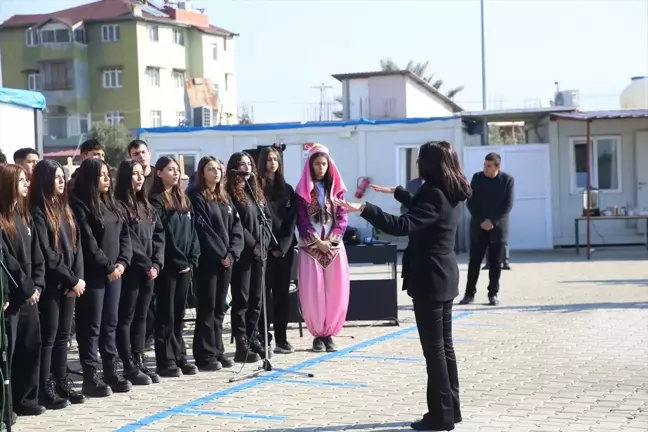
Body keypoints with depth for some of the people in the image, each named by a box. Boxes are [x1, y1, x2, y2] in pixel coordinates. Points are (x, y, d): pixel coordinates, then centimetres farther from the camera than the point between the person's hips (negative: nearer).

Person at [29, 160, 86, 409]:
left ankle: (62, 382, 19)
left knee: (64, 334, 11)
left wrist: (78, 278, -3)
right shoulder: (37, 212, -10)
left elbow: (77, 245, 11)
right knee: (49, 335, -3)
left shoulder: (64, 209, 15)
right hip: (51, 284, -7)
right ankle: (45, 389, 3)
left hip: (69, 283, 7)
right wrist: (71, 279, -12)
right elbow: (46, 254, -15)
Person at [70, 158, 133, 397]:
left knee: (110, 324, 12)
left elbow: (124, 234, 11)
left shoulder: (111, 204, 14)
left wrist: (122, 262, -4)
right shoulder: (79, 205, -10)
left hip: (114, 272, 7)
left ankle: (111, 372, 19)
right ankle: (91, 377, 1)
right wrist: (108, 267, -13)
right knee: (92, 326, -3)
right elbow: (87, 242, -16)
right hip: (93, 275, -7)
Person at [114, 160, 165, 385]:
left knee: (141, 317, 11)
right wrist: (146, 265, -12)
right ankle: (129, 367, 1)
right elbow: (127, 241, -15)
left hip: (149, 270, 8)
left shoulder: (146, 206, 16)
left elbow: (159, 235, 11)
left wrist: (156, 263, -2)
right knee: (126, 318, -1)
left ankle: (139, 362, 17)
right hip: (131, 270, -7)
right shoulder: (119, 206, -9)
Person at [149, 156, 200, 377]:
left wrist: (192, 261, 1)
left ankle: (180, 357, 17)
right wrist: (179, 262, -13)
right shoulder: (156, 201, -7)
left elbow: (192, 232, 13)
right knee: (166, 314, -2)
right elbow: (159, 236, -13)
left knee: (179, 313, 11)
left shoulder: (183, 200, 16)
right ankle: (165, 361, 2)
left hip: (185, 266, 6)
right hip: (167, 266, -6)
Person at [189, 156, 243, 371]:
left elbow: (236, 227, 10)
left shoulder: (225, 198, 16)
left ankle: (217, 351, 16)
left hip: (227, 259, 6)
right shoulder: (196, 198, -5)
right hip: (207, 259, -6)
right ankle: (205, 355, -3)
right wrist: (221, 253, -13)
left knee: (220, 308, 9)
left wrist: (232, 252, -5)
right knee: (207, 307, -5)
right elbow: (203, 229, -12)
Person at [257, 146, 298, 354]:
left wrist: (284, 245, -7)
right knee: (263, 292, -4)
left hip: (285, 247, 4)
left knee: (282, 292, 6)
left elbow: (292, 220, 7)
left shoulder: (287, 189, 14)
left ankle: (281, 339, 10)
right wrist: (270, 246, -13)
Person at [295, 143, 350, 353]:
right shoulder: (302, 191, 3)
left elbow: (342, 218, 4)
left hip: (334, 246, 2)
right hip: (310, 247, -2)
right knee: (313, 292, -5)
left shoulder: (336, 189, 10)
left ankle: (329, 334, 6)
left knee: (335, 291, -2)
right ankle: (318, 335, 4)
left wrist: (330, 241, -9)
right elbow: (302, 221, -2)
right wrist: (317, 242, -12)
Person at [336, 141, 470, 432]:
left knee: (434, 348, -5)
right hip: (444, 277, 10)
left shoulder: (434, 194, -19)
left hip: (429, 279, -10)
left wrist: (363, 209, -36)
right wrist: (395, 192, 41)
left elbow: (402, 225, -32)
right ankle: (450, 409, 21)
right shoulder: (448, 194, 10)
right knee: (444, 345, 14)